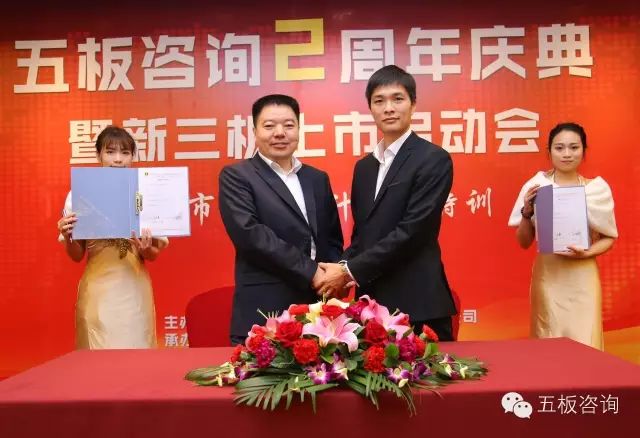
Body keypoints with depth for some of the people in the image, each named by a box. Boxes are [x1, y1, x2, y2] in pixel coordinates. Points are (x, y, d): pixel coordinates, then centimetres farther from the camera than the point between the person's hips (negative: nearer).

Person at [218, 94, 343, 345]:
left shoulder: (318, 179, 15)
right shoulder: (236, 176, 0)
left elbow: (333, 238, 17)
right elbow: (250, 233, -14)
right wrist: (311, 272, -14)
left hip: (318, 308, 5)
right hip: (264, 311, -4)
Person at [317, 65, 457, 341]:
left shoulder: (434, 159, -8)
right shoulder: (364, 166, 14)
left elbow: (412, 230, -16)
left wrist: (350, 270, -13)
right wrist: (342, 269, -4)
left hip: (417, 301, -6)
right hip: (372, 302, 6)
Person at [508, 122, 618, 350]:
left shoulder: (597, 188, 0)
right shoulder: (536, 186, -3)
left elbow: (609, 237, 10)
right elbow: (524, 242, 3)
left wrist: (587, 253, -9)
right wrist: (527, 211, -14)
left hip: (583, 277, 1)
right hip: (547, 276, -1)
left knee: (584, 343, 1)